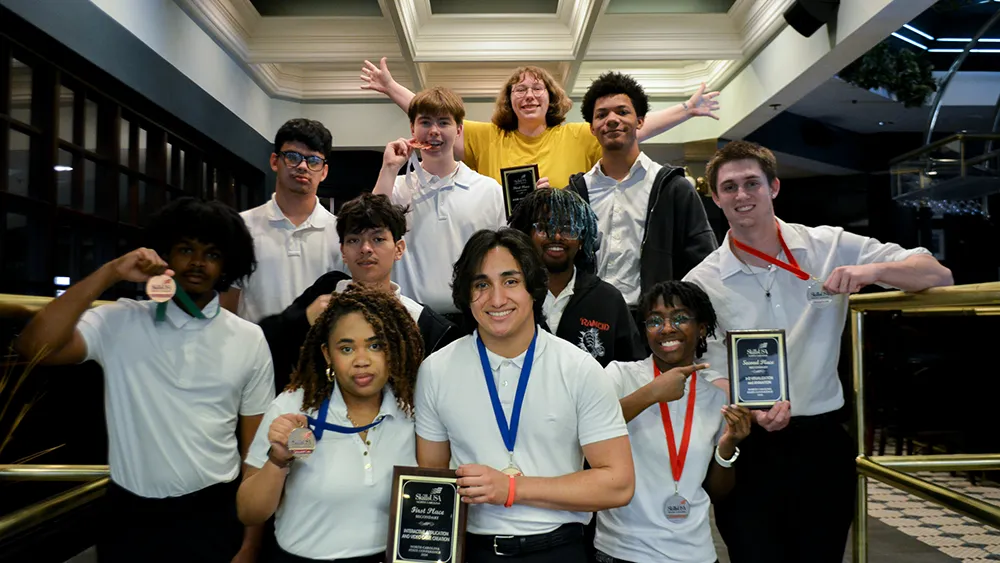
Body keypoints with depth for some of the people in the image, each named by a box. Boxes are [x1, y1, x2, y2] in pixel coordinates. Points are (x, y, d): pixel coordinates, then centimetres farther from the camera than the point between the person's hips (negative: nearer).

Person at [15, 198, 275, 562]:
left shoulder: (249, 339, -1)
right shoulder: (120, 321, -3)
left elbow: (257, 449, 1)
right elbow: (34, 348, -19)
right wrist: (110, 273, -19)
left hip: (215, 516, 0)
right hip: (130, 517, 0)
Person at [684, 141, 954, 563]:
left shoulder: (829, 247, 1)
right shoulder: (701, 283, -3)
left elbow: (938, 275, 1)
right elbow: (713, 374, -4)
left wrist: (873, 270, -19)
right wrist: (754, 412, -24)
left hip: (822, 442, 2)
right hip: (748, 448, -1)